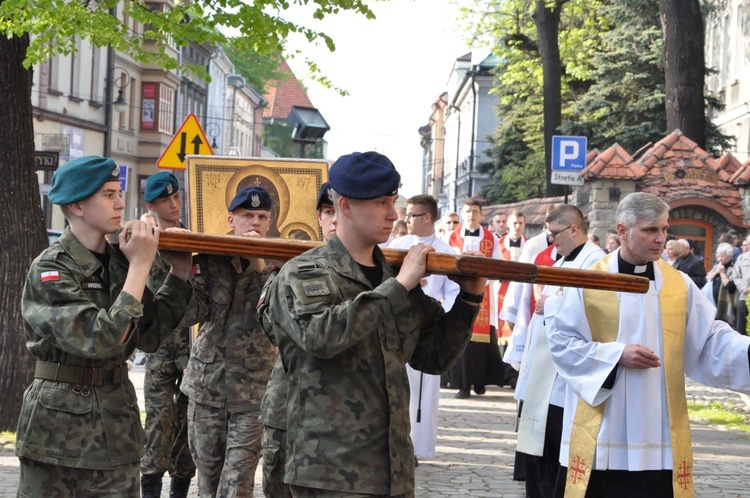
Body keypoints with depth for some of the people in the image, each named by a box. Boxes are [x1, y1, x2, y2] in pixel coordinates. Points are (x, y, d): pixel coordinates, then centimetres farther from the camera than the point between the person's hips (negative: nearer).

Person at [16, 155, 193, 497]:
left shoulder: (118, 261, 5)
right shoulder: (50, 270, -13)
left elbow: (150, 335, 10)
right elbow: (101, 340, -25)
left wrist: (179, 274, 0)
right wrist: (140, 266, -20)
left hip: (116, 427, 5)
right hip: (57, 428, -5)